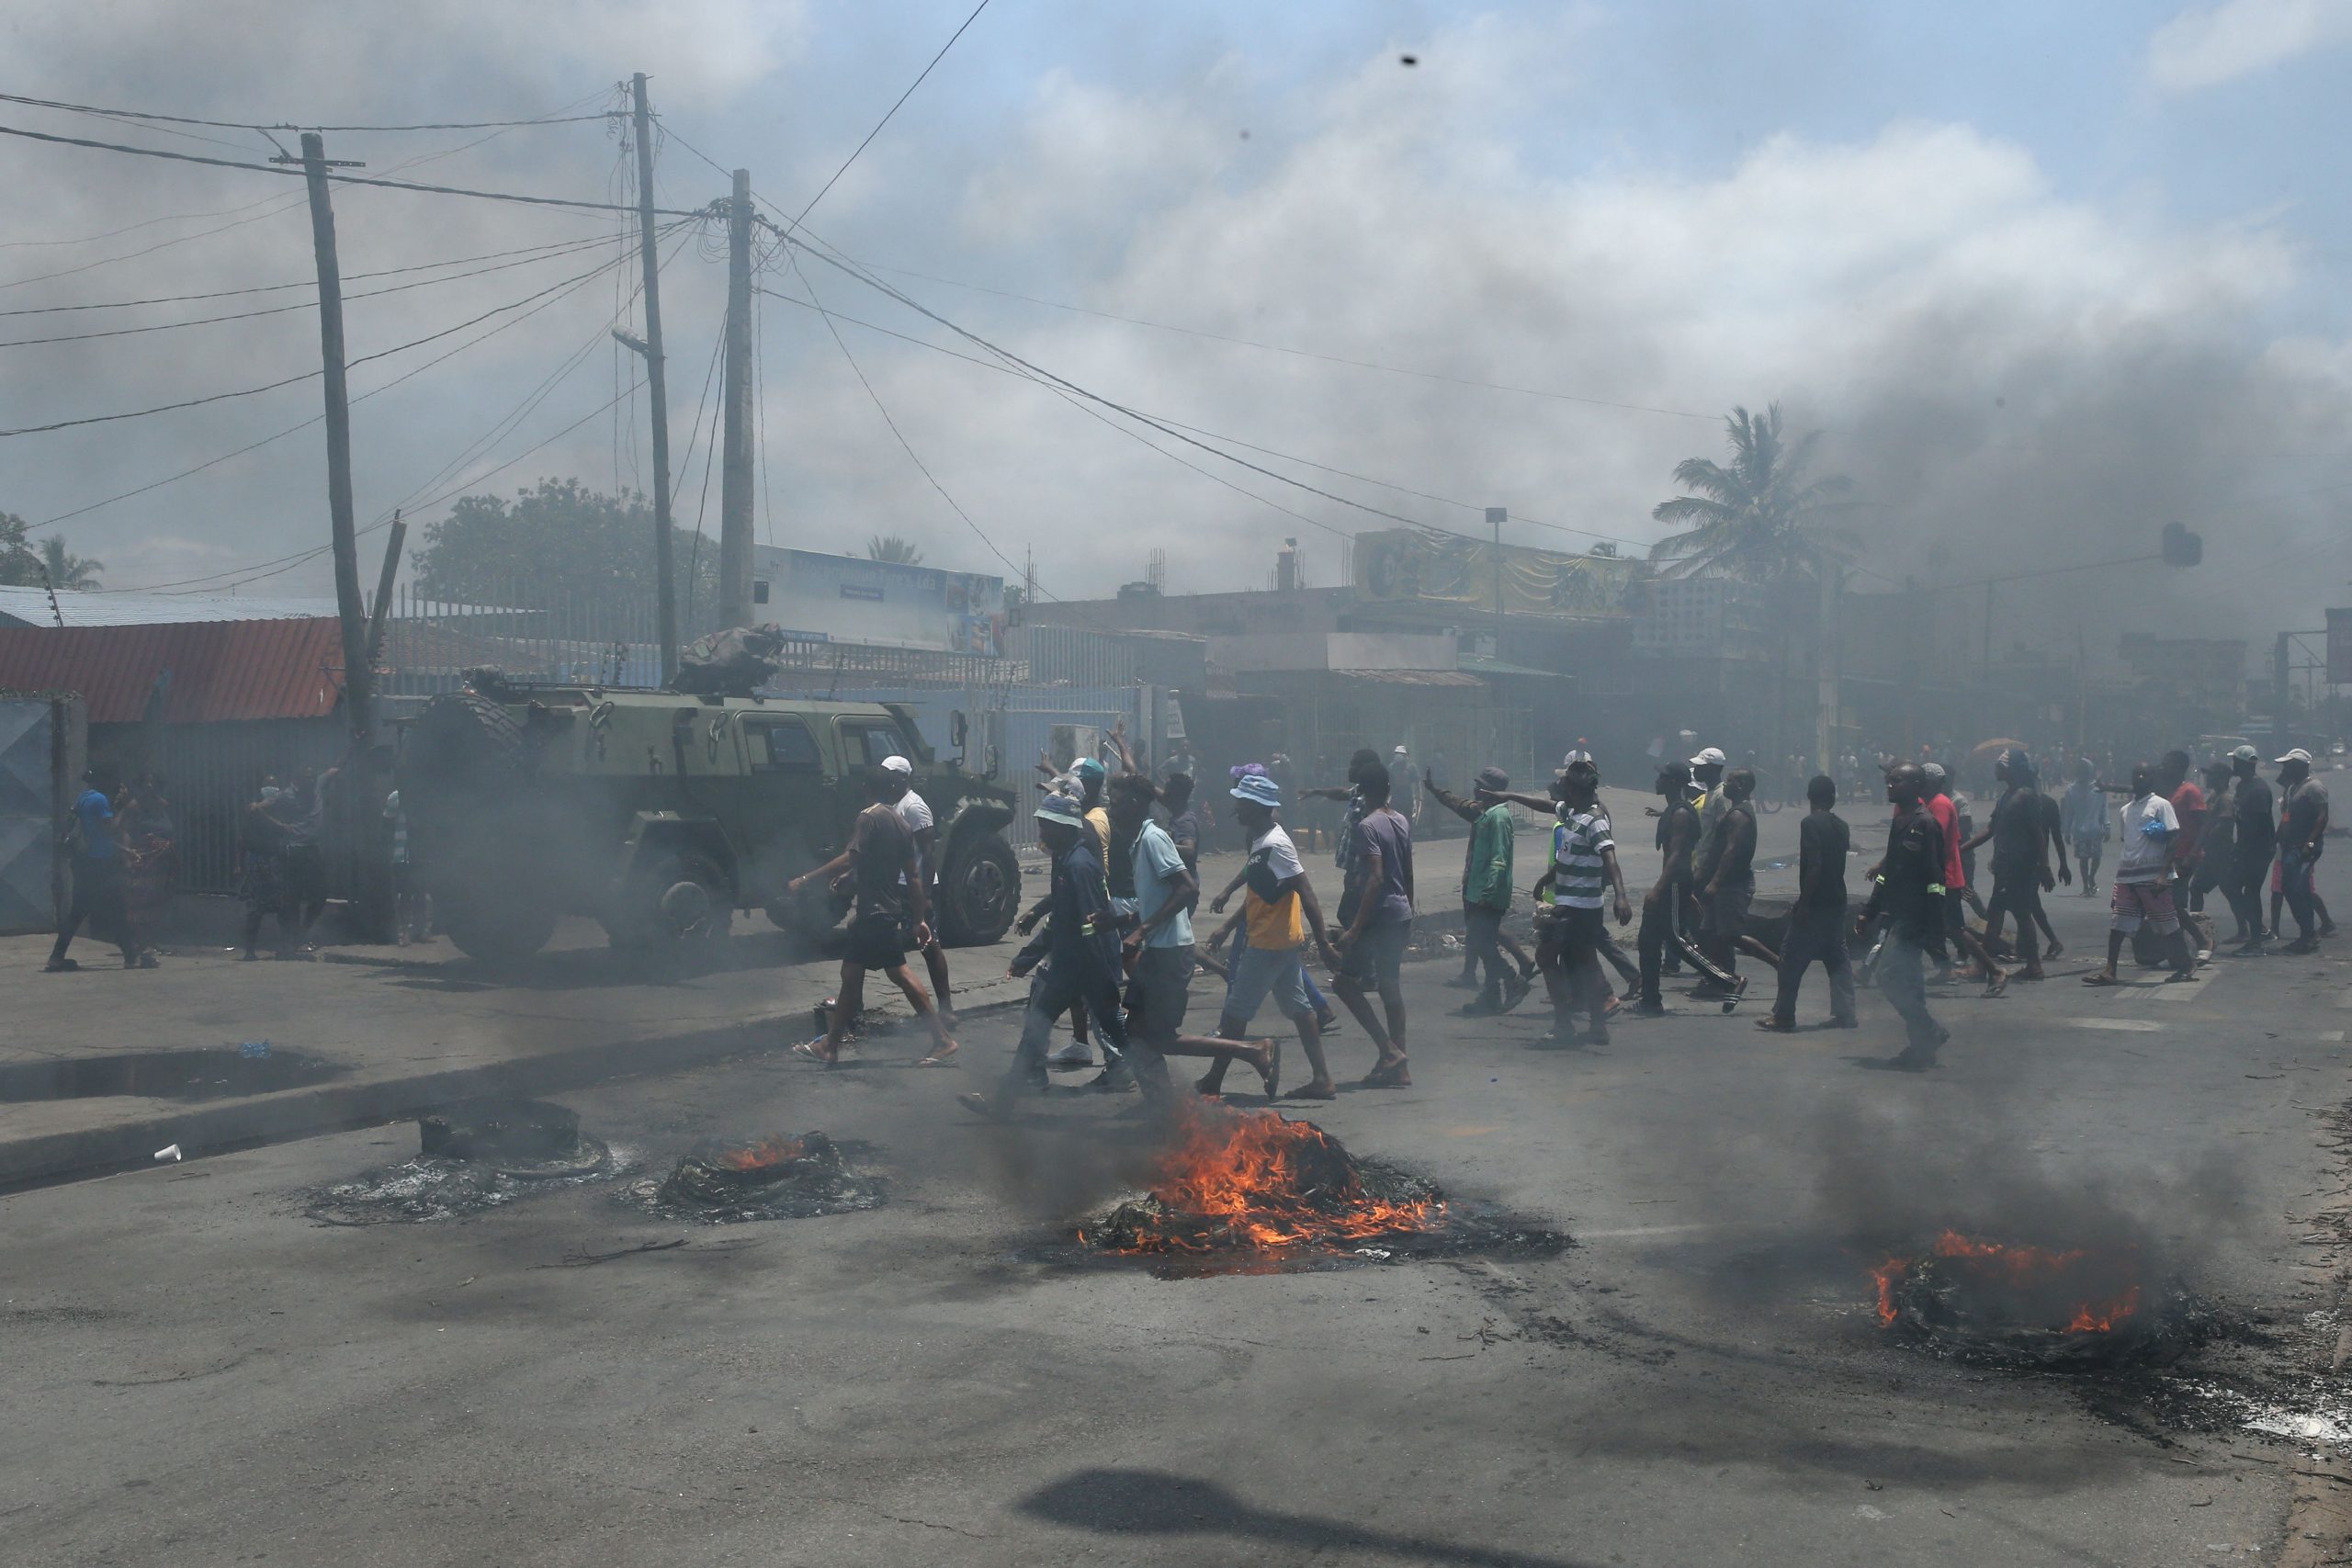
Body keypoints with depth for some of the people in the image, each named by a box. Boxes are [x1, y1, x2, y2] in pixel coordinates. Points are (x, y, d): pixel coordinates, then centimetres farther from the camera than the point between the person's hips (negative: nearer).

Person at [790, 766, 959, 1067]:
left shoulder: (870, 817, -12)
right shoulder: (900, 822, 13)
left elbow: (849, 860, -24)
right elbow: (913, 875, 13)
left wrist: (804, 880, -22)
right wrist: (919, 918, 15)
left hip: (874, 910, -9)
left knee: (899, 972, -6)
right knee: (851, 974, 11)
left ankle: (942, 1039, -5)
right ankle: (829, 1046, 16)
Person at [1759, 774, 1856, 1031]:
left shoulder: (1811, 823, -14)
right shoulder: (1841, 826, 9)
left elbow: (1813, 867, -21)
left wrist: (1803, 903, -19)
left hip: (1815, 905, -7)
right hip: (1837, 903, 7)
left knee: (1792, 960, -2)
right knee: (1838, 959, 12)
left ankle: (1783, 1017, 0)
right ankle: (1844, 1014, 11)